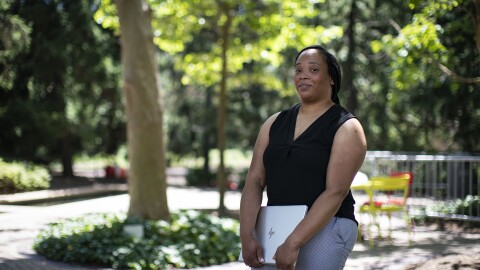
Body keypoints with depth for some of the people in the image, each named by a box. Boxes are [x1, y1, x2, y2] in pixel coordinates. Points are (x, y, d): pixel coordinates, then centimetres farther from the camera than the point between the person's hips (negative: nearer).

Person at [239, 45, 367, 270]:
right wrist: (246, 236, -12)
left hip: (326, 229, -4)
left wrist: (293, 243, -22)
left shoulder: (346, 128, -4)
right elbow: (254, 180, 3)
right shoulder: (275, 123, 10)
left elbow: (336, 192, -14)